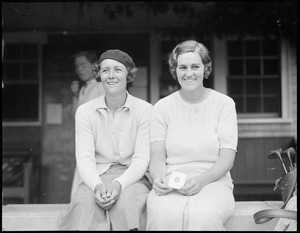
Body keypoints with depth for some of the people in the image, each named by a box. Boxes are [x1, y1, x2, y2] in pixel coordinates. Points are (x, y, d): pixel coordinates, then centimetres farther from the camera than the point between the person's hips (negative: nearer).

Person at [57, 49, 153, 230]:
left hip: (132, 177, -1)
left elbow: (141, 159, -5)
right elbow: (85, 158, -1)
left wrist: (119, 184, -23)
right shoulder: (85, 111, 6)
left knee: (127, 203, -34)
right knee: (84, 203, -32)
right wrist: (97, 185, -22)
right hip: (96, 176, 1)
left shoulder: (145, 110, 0)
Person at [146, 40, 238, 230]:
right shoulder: (162, 107, 10)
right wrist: (158, 178, -18)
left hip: (212, 181, -1)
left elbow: (227, 159, -1)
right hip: (171, 184, 1)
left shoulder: (224, 104, 6)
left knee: (204, 215, -36)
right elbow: (157, 157, 5)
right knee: (164, 215, -35)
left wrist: (200, 180, -19)